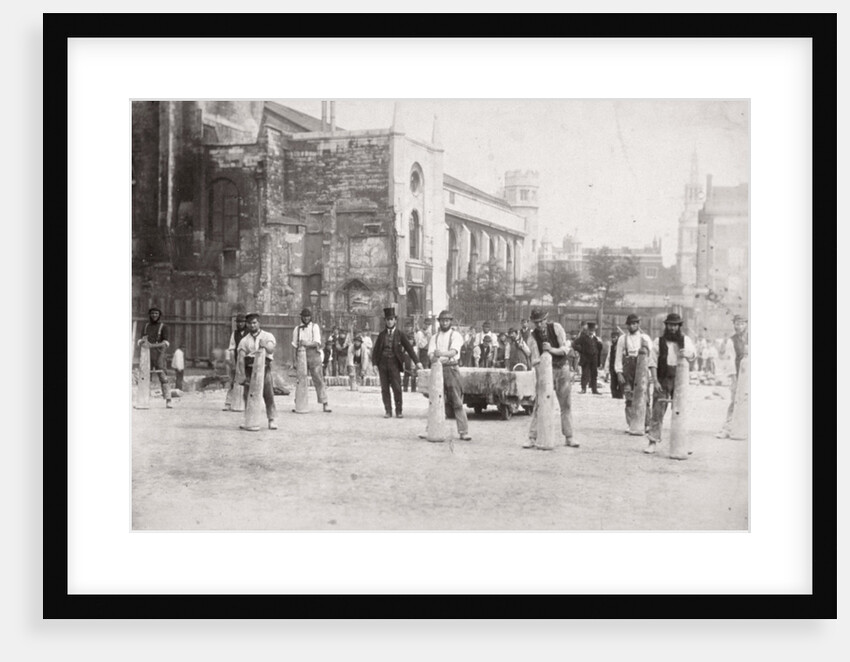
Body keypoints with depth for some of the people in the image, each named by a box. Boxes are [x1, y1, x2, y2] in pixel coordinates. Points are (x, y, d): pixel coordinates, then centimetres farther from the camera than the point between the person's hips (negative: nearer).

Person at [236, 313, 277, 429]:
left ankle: (272, 420, 0)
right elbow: (240, 358, 1)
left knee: (268, 394, -7)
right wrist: (242, 374, -9)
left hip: (264, 368, -2)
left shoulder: (267, 336, 4)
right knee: (248, 395, 2)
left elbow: (271, 350, -13)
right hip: (250, 369, 2)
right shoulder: (244, 340, 7)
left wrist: (265, 346, -36)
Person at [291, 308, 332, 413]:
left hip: (314, 354, -2)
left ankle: (325, 404, -6)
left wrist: (307, 343, -23)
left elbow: (317, 343, -5)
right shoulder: (297, 329, 12)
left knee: (318, 380, -5)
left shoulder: (315, 327, 6)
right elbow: (295, 345, 11)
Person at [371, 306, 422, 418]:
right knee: (384, 389, 3)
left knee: (397, 388, -8)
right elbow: (376, 349, 11)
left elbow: (409, 348, 1)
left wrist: (417, 362, -7)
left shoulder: (400, 335, 5)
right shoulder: (382, 335, 10)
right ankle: (388, 411, 9)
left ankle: (399, 411, 0)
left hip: (394, 363, -2)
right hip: (382, 363, 2)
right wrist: (374, 363, -2)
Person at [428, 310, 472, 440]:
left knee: (457, 402, -6)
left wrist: (442, 353, -34)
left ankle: (463, 432, -4)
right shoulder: (434, 336, 15)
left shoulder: (456, 335, 4)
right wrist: (433, 358, -24)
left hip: (451, 369, -3)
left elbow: (454, 351, -14)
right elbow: (431, 352, 0)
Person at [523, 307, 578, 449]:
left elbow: (565, 349, -14)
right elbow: (534, 359, -8)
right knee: (539, 404, -7)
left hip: (562, 369, 1)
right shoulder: (534, 335, -7)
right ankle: (532, 438, -4)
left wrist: (552, 350, -31)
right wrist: (538, 361, -32)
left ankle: (568, 438, 13)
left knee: (565, 405, 5)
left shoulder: (556, 327, -9)